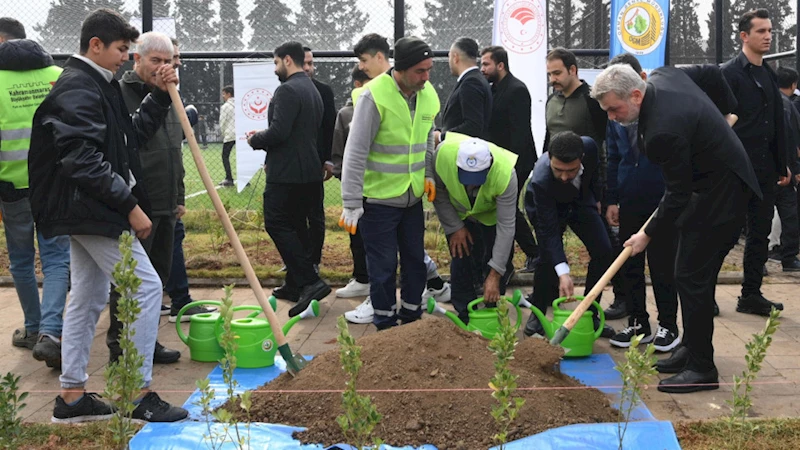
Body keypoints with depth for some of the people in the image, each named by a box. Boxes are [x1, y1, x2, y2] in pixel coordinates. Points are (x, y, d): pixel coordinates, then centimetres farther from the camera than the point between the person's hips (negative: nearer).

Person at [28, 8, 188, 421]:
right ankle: (141, 394, -1)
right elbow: (84, 161, -25)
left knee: (88, 298, 14)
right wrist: (130, 206, -23)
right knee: (146, 287, -8)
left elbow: (132, 134, 21)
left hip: (85, 212, 11)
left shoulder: (98, 86, 15)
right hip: (93, 211, -11)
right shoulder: (77, 89, -16)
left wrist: (159, 95, 10)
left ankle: (72, 395, 22)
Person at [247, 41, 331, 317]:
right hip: (309, 172, 10)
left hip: (286, 173, -10)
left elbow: (278, 132, -24)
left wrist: (255, 140, -4)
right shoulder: (313, 90, 18)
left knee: (277, 224, -6)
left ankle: (309, 282, -14)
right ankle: (295, 285, 21)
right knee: (296, 226, 15)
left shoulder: (288, 90, -14)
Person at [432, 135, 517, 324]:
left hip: (493, 214, -1)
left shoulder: (506, 173, -42)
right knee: (461, 259, -4)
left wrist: (495, 275, -34)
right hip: (458, 213, 1)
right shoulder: (443, 154, -39)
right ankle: (465, 315, 11)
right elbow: (438, 192, -17)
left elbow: (506, 227, -36)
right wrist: (454, 228, -16)